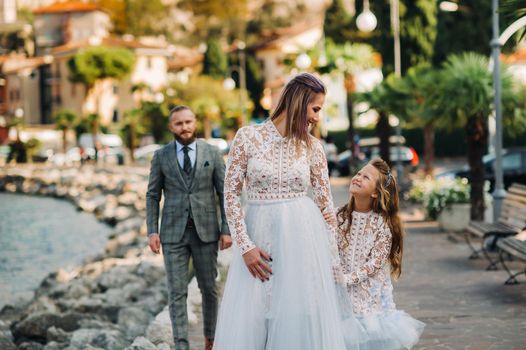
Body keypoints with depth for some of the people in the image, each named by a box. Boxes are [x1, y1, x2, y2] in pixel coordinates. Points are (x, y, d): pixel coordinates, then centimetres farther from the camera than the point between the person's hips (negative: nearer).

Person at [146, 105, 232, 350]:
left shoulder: (212, 153, 2)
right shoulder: (161, 156, 3)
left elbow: (225, 193, 2)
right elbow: (153, 196, 5)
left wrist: (226, 229, -5)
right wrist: (152, 231, -4)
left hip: (206, 230, 0)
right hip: (174, 232, 0)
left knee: (209, 288, 10)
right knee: (177, 293, -2)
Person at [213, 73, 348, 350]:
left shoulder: (312, 147, 3)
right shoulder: (248, 137, -4)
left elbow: (324, 201, 9)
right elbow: (231, 193, -3)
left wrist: (333, 254, 10)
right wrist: (245, 245, -8)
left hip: (302, 237, 1)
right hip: (258, 235, -1)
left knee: (301, 318, 2)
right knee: (246, 323, 2)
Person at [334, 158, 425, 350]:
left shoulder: (382, 223, -8)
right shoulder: (340, 216, 0)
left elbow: (374, 263, -12)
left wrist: (348, 279, -20)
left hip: (372, 295, -2)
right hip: (343, 294, 2)